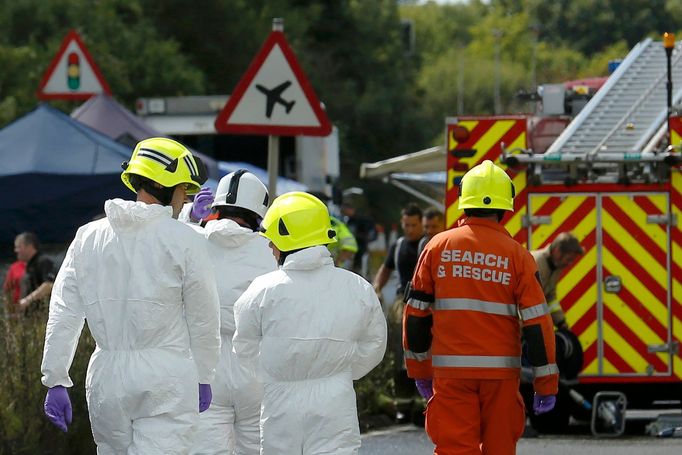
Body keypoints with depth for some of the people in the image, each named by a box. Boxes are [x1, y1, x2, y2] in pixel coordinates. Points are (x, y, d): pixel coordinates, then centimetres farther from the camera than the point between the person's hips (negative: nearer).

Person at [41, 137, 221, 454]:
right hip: (167, 378, -5)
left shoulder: (89, 237, 6)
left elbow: (64, 314, 4)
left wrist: (55, 381, 8)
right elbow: (203, 320, 1)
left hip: (106, 377, 5)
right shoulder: (184, 241, -6)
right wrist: (203, 379, 14)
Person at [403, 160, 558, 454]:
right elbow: (537, 321, -6)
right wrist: (547, 383, 0)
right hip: (500, 370, 0)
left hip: (450, 370, 0)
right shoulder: (516, 254, -3)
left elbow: (416, 314, 5)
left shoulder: (438, 247, 1)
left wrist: (419, 369, 16)